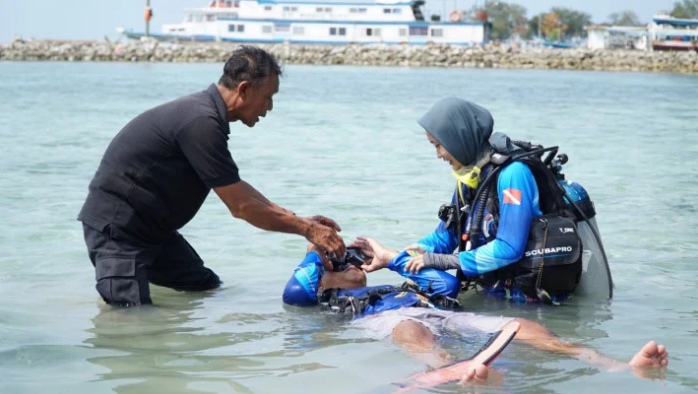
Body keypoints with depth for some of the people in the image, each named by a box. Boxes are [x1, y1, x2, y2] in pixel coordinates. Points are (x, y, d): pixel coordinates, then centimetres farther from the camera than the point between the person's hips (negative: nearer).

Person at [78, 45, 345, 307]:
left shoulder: (204, 112, 6)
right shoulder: (202, 123, -25)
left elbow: (235, 187, 17)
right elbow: (241, 207, -20)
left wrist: (297, 220, 13)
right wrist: (306, 230, -11)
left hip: (149, 226, 10)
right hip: (117, 228, -10)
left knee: (208, 288, 9)